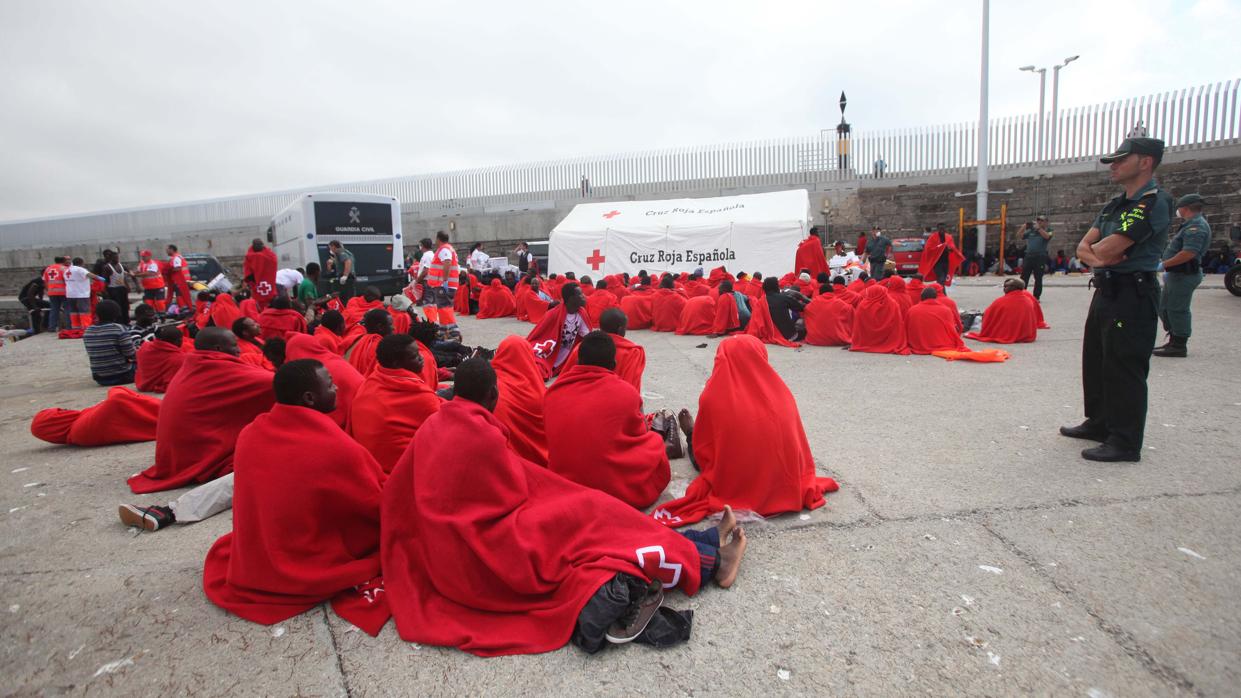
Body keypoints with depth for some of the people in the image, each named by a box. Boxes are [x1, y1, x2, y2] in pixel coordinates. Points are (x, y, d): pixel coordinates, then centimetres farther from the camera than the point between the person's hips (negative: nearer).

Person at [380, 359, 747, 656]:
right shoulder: (482, 434, -21)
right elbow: (517, 496, -9)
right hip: (484, 556, -8)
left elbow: (395, 491, 11)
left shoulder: (431, 427, 2)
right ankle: (709, 561, 5)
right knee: (590, 516, -3)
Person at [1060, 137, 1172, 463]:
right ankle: (1100, 423, 31)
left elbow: (1107, 248, -22)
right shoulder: (1114, 205, 15)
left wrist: (1097, 249, 1)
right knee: (1095, 361, 17)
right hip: (1106, 290, 10)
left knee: (1124, 369, -6)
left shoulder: (1154, 202, -15)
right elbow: (1084, 247, 8)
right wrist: (1097, 257, -15)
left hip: (1132, 294, -10)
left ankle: (1125, 442, 2)